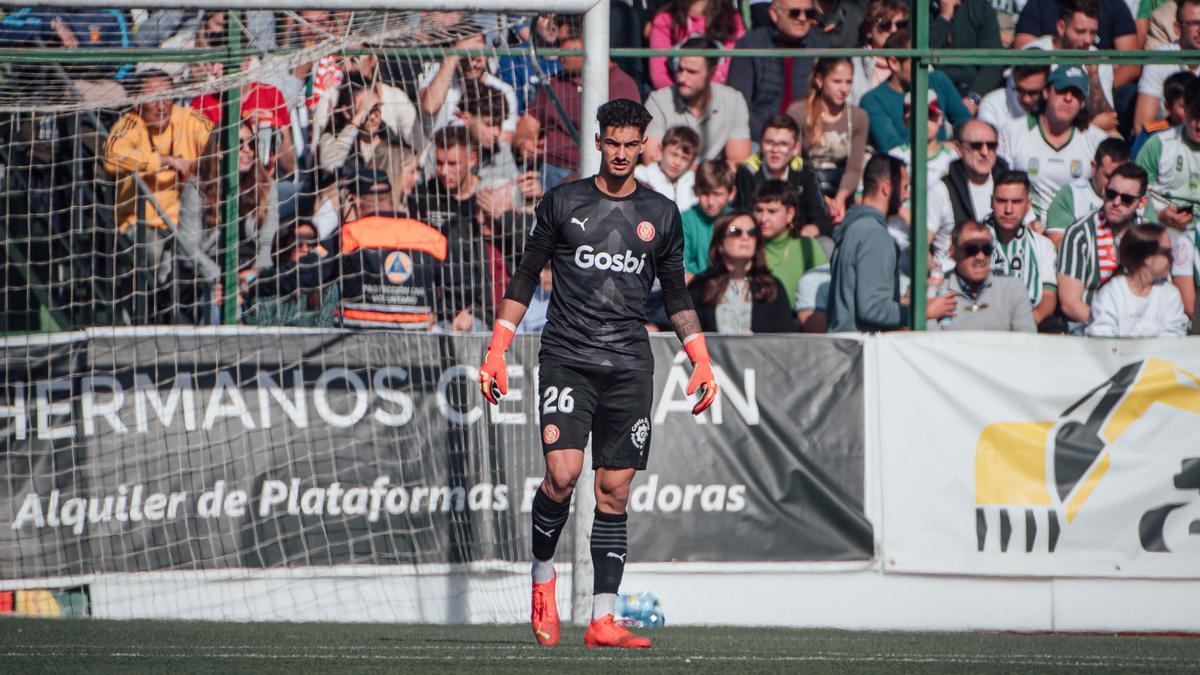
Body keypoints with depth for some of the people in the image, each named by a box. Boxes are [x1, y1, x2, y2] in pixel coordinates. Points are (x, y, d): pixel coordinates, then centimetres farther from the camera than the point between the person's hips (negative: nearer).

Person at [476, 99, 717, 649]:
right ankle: (542, 572, 8)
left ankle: (602, 619, 0)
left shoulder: (661, 216, 11)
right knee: (562, 473, -19)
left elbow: (676, 295, 19)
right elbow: (525, 277, 9)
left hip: (629, 366, 2)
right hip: (565, 357, -2)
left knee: (615, 490, -1)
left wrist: (701, 361, 10)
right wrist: (496, 351, 4)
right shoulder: (563, 203, 5)